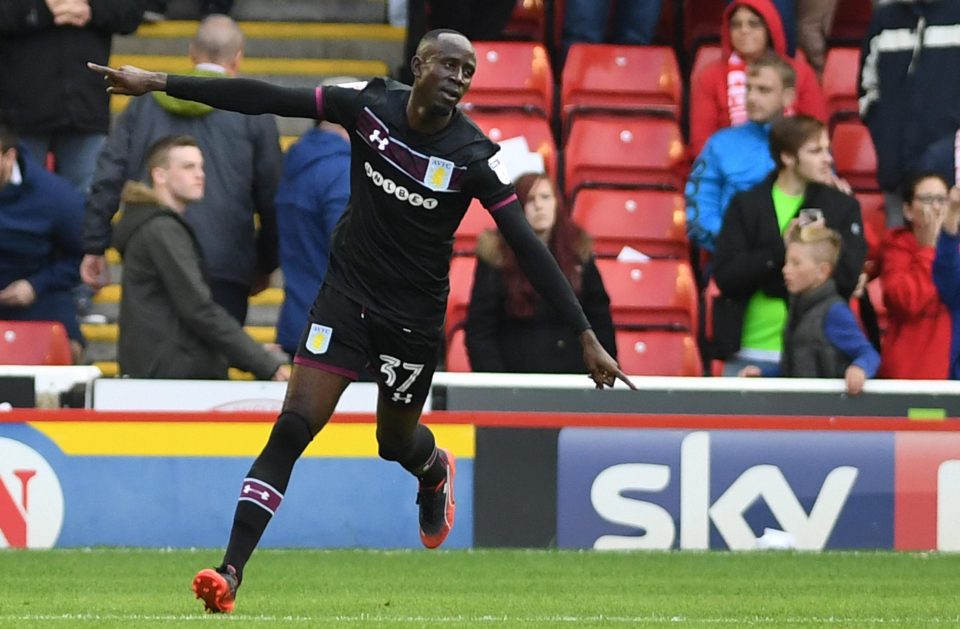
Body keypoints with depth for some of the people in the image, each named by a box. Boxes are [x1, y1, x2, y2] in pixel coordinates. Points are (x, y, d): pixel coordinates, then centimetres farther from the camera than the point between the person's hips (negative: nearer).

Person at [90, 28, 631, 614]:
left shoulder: (473, 155, -16)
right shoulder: (370, 107, -11)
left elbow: (528, 247, -16)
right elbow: (265, 99, -12)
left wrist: (587, 337, -20)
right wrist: (157, 82, -14)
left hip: (415, 318, -1)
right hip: (347, 297, 1)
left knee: (397, 441, 17)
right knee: (292, 428, -12)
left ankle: (435, 469, 57)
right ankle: (230, 574, -16)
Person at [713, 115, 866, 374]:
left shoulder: (843, 206, 6)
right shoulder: (746, 205, 5)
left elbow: (849, 277, -4)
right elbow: (725, 275, -5)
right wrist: (782, 248, -17)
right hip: (750, 353, 1)